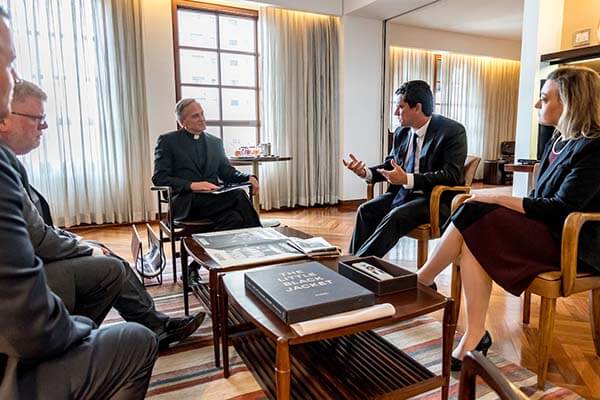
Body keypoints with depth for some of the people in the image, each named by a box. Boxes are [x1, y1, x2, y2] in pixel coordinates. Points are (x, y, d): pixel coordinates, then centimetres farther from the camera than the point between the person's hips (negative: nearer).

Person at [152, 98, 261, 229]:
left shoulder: (215, 142, 21)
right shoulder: (167, 141, 7)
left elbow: (226, 172, 20)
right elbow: (159, 178, -1)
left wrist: (248, 178, -3)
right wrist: (192, 185, -18)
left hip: (213, 199, 4)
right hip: (186, 202, -4)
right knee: (238, 195, -30)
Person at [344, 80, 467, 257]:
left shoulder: (453, 131, -11)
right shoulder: (401, 133, 7)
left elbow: (452, 175, -19)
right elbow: (390, 165, 16)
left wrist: (408, 179, -29)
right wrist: (365, 172, -5)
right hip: (402, 193, 6)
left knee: (395, 217, -30)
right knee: (366, 210, -16)